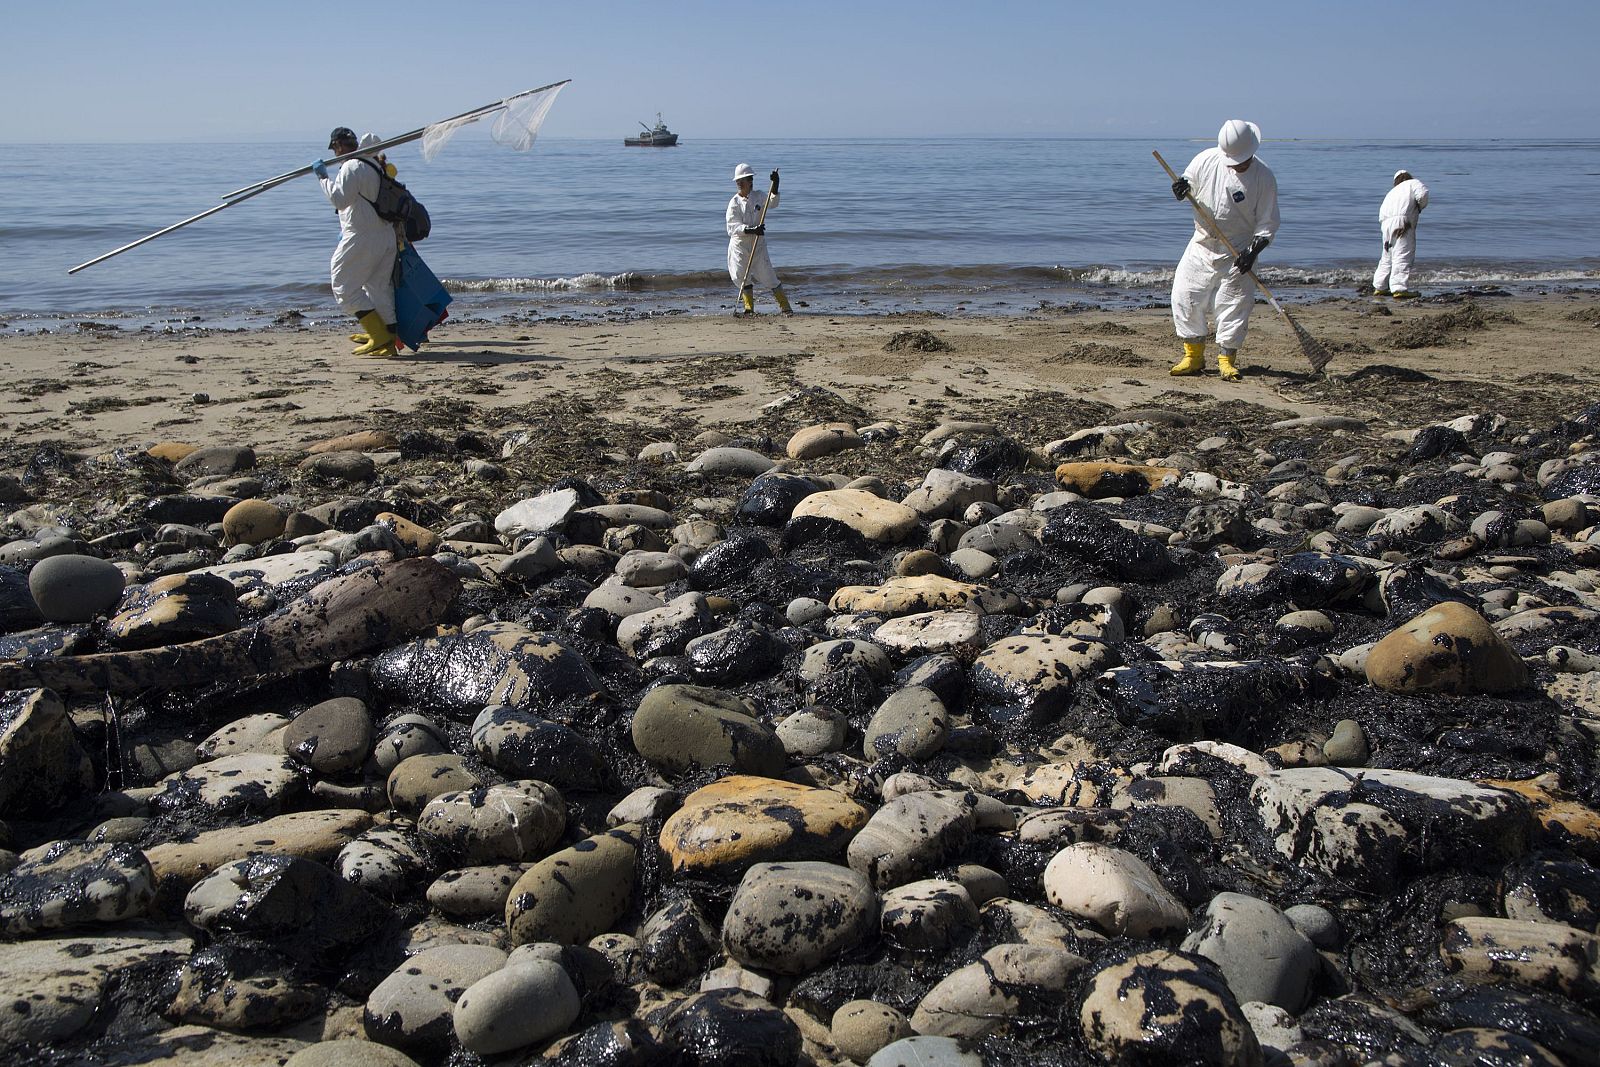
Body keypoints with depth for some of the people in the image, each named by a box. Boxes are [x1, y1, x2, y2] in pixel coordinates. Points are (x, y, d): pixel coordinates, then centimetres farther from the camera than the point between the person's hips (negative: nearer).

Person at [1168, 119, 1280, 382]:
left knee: (1234, 303, -3)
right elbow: (1189, 183, 11)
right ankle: (1193, 355, 11)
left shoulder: (1264, 178, -12)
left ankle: (1227, 359, 10)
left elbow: (1267, 223, -9)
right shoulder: (1207, 159, -6)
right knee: (1184, 294, -1)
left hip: (1238, 252, -3)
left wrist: (1253, 251, -22)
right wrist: (1183, 188, -14)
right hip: (1202, 245, 3)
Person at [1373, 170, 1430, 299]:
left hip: (1385, 225, 7)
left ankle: (1380, 288, 24)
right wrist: (1420, 206, 12)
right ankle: (1399, 288, -21)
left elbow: (1381, 215, 27)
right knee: (1402, 256, -12)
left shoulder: (1391, 192, 32)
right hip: (1401, 223, -7)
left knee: (1387, 257, 19)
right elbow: (1422, 193, -8)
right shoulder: (1412, 183, 13)